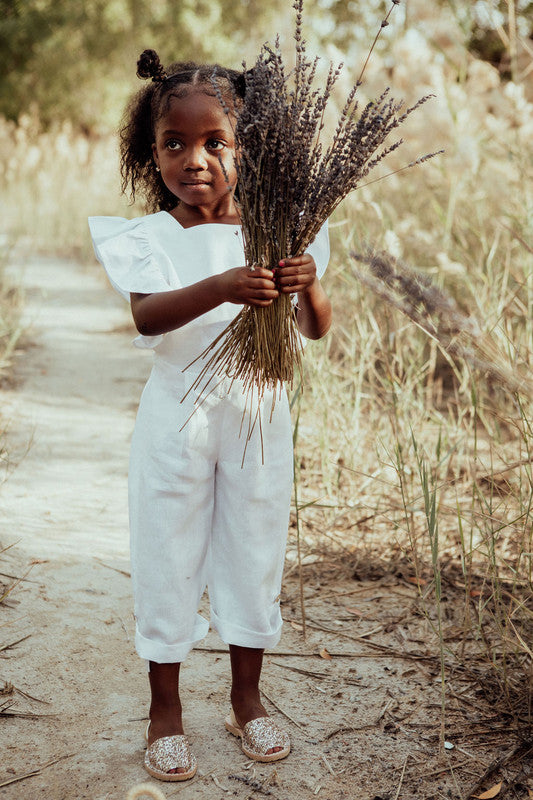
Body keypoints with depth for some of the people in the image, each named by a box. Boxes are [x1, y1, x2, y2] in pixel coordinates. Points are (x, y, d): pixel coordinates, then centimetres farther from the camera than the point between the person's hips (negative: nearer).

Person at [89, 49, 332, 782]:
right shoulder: (149, 238, -7)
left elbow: (317, 329, -7)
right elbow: (146, 316, -25)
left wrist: (307, 286, -29)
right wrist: (221, 287, -42)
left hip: (258, 413, 2)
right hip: (178, 414, -2)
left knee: (255, 551, 13)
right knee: (167, 556, 7)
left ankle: (247, 699, 32)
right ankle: (165, 709, 25)